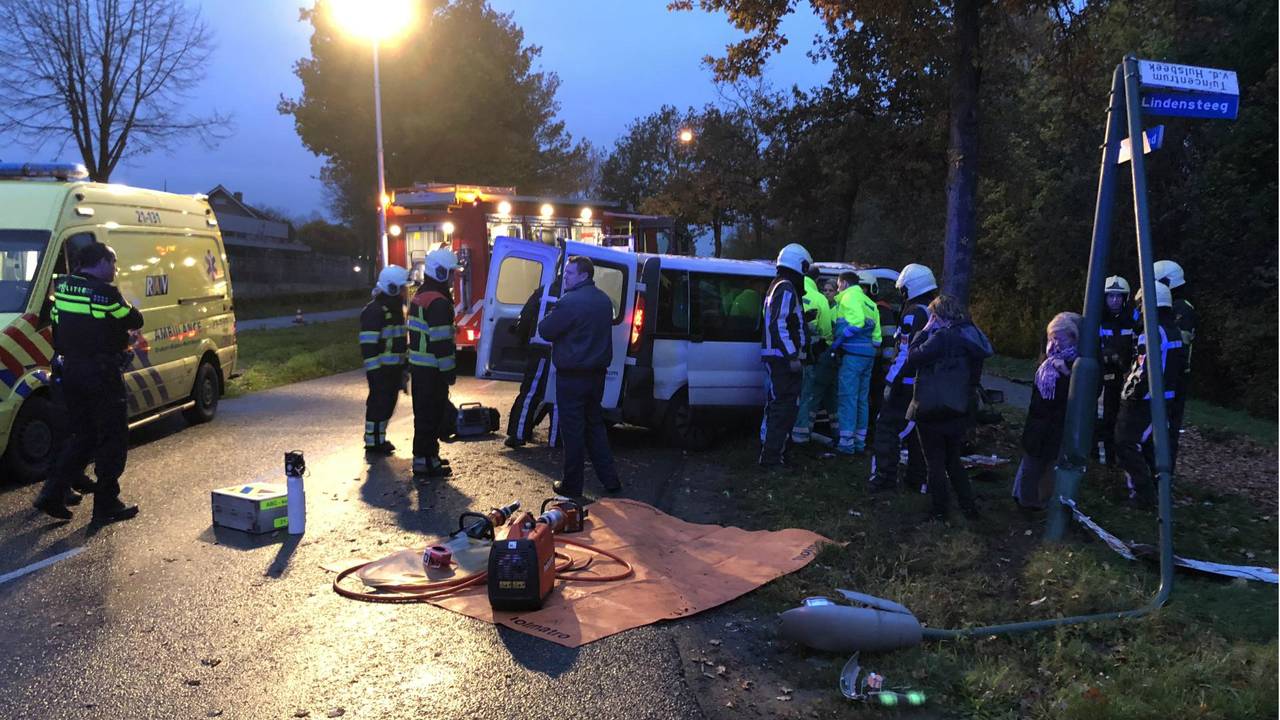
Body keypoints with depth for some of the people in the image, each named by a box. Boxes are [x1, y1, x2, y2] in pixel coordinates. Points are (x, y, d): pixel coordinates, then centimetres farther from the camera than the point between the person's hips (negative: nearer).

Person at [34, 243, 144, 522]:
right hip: (102, 373, -7)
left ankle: (52, 493, 11)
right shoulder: (106, 293, -15)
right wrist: (128, 308, 12)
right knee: (113, 439, 3)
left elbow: (55, 322, 9)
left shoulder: (62, 287, 7)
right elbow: (135, 321, -7)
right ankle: (106, 505, 7)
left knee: (83, 435, 19)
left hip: (70, 370, 7)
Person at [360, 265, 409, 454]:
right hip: (381, 369, -9)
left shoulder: (395, 309, 14)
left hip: (394, 368, 9)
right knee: (378, 403, -3)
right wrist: (373, 371, -23)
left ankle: (380, 439, 24)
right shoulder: (374, 311, -16)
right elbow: (368, 345, -20)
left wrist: (403, 366, 21)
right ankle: (372, 442, 6)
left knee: (388, 403, 13)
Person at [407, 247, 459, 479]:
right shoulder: (438, 302, -18)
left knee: (424, 413, 17)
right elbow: (441, 341, -22)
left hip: (418, 366, 10)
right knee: (431, 414, -4)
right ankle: (425, 462, 0)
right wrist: (449, 369, -17)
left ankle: (427, 455, 28)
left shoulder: (419, 296, 14)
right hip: (432, 369, -10)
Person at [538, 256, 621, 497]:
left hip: (572, 376, -8)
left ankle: (571, 485, 10)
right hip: (597, 372, 8)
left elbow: (545, 330, -13)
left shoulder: (570, 301, -19)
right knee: (595, 425, 18)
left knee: (572, 430, 1)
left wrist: (553, 314, 6)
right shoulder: (604, 300, 9)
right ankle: (610, 479, 21)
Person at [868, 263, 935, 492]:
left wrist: (892, 381, -17)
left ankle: (885, 477, -2)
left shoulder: (913, 314, -15)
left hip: (908, 384, -8)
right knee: (919, 430, 15)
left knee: (889, 429, -1)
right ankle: (918, 478, 21)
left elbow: (905, 354, -20)